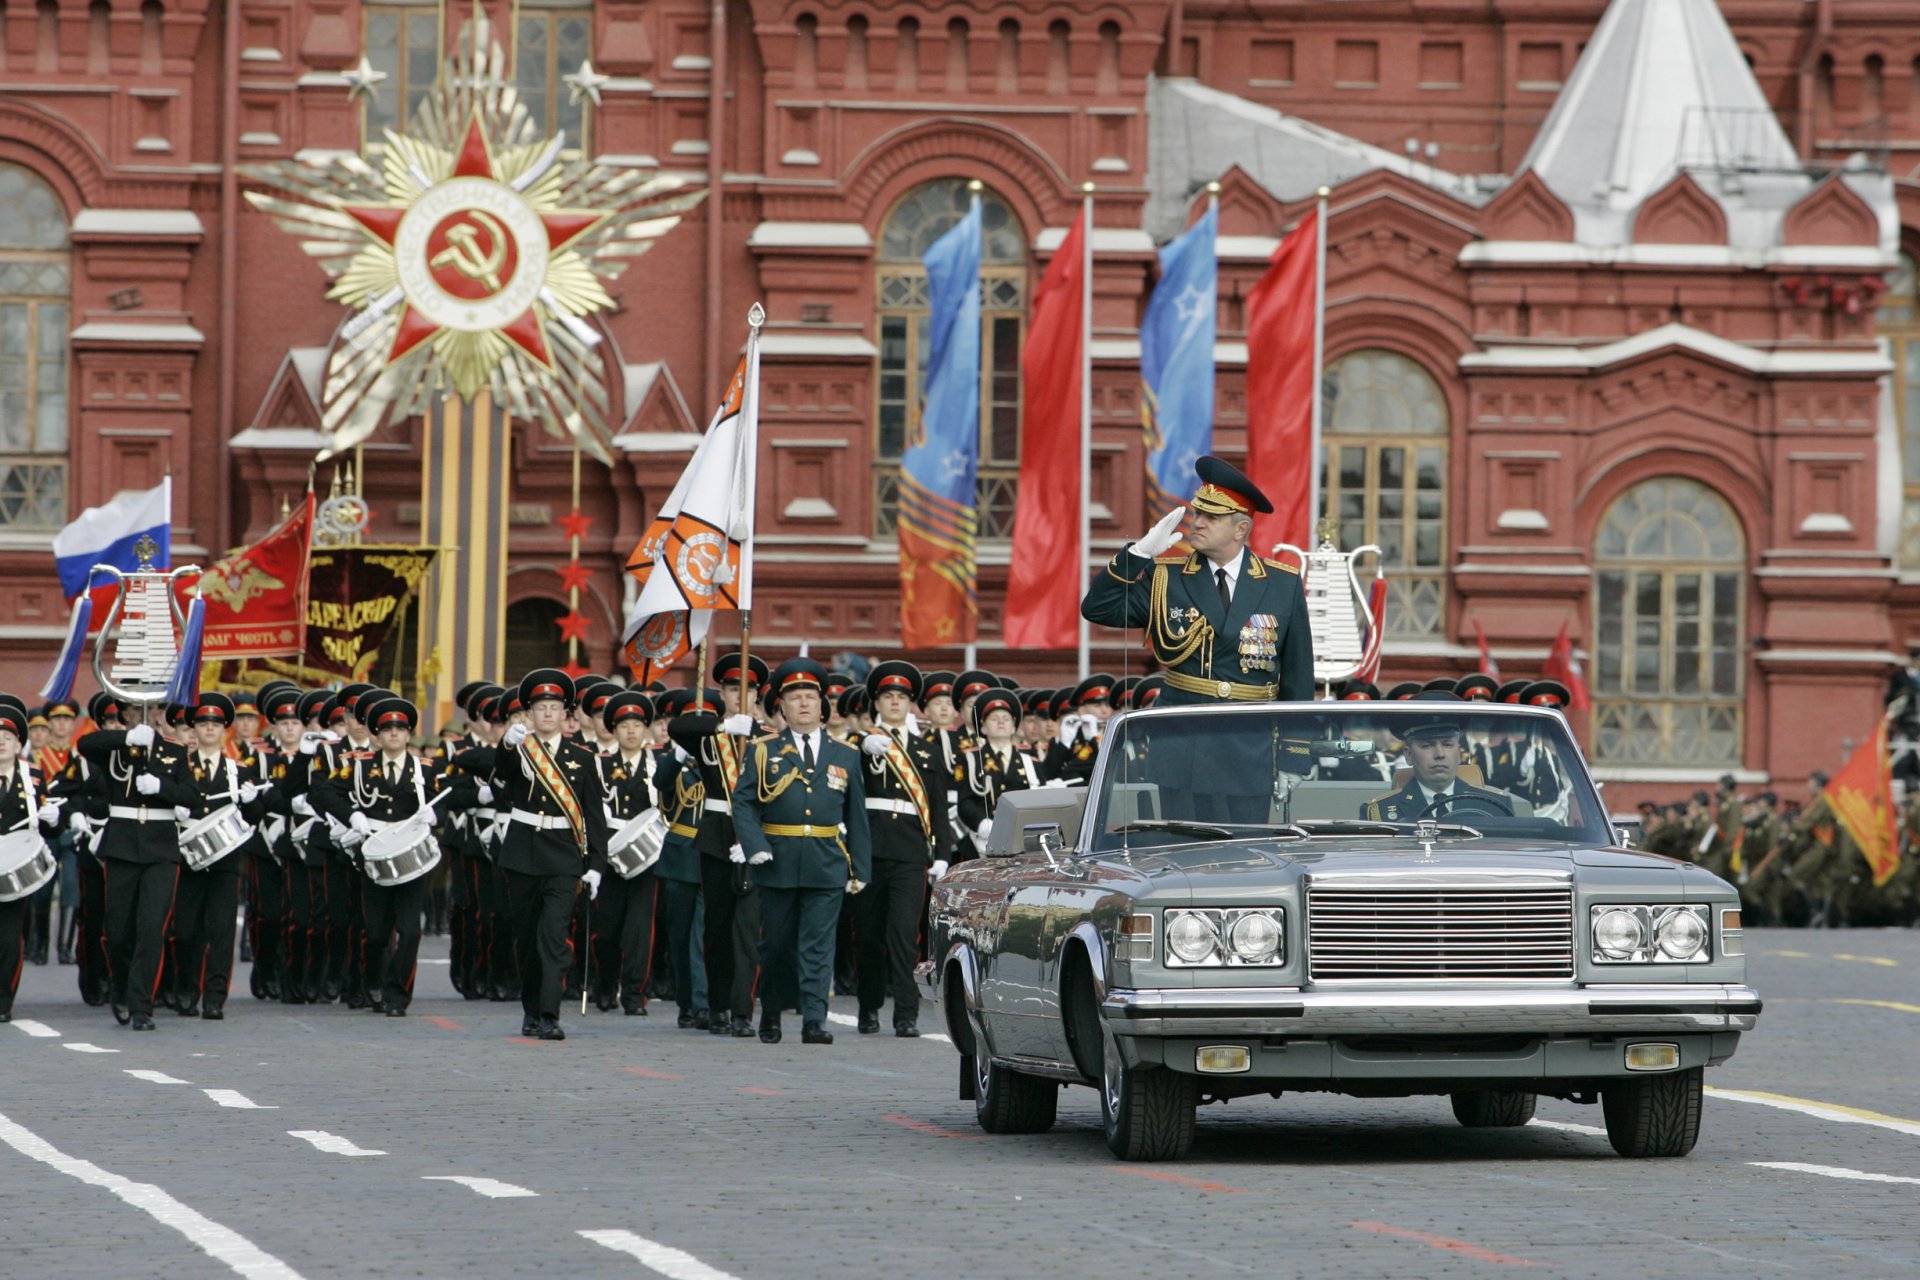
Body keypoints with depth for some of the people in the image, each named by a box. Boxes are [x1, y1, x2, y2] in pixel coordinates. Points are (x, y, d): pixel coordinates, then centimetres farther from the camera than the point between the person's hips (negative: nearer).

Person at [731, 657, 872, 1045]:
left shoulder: (845, 756, 11)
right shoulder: (763, 752, 6)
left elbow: (857, 815, 12)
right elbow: (743, 802, 1)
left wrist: (860, 868, 7)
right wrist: (755, 846, -14)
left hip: (827, 866, 0)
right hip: (778, 864, 0)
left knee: (818, 944, -7)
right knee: (775, 944, 8)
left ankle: (814, 1020, -10)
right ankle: (770, 1015, 24)